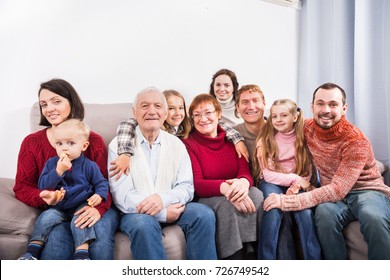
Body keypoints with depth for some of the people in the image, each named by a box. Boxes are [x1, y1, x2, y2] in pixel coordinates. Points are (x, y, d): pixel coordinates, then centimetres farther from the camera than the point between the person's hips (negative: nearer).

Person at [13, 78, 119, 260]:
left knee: (101, 237, -30)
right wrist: (44, 197, -20)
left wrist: (99, 207, -24)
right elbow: (22, 188, 3)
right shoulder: (32, 142, 4)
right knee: (58, 237, -32)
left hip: (90, 209, 1)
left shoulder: (94, 141, 3)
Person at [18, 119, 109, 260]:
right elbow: (42, 186, -9)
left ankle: (82, 254, -25)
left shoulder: (89, 165, -5)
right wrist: (58, 171, -23)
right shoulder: (52, 163, 1)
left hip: (81, 206, -2)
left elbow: (102, 183, 3)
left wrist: (99, 195, -20)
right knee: (45, 218, -19)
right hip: (59, 207, 3)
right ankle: (33, 251, -8)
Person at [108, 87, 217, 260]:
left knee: (204, 214, -22)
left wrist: (163, 199, -21)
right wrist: (163, 214, -19)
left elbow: (186, 187, 2)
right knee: (144, 224, -35)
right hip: (137, 212, -3)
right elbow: (121, 195, -10)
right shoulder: (118, 145, -2)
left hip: (172, 207, 3)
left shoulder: (176, 144, 8)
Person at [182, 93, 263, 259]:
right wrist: (225, 187, -34)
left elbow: (245, 171, -2)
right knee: (226, 203, -35)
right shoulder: (188, 144, -3)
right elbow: (196, 184, -13)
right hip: (205, 200, -3)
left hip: (235, 194, 4)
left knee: (256, 195, -27)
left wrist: (243, 182, -30)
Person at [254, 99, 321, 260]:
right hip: (272, 184, -1)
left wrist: (297, 184, -21)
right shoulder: (266, 139, -3)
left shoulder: (303, 137, 1)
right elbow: (268, 174, -8)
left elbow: (308, 170, -2)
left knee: (305, 211, -29)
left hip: (298, 185, 1)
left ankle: (314, 259, -16)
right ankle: (266, 259, -21)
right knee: (273, 210, -31)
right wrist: (294, 178, -18)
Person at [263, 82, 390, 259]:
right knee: (325, 213, -34)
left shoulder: (356, 141, -19)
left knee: (373, 217, -39)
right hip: (333, 195, 3)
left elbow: (338, 190, -26)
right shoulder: (307, 128, -4)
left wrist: (287, 201, -33)